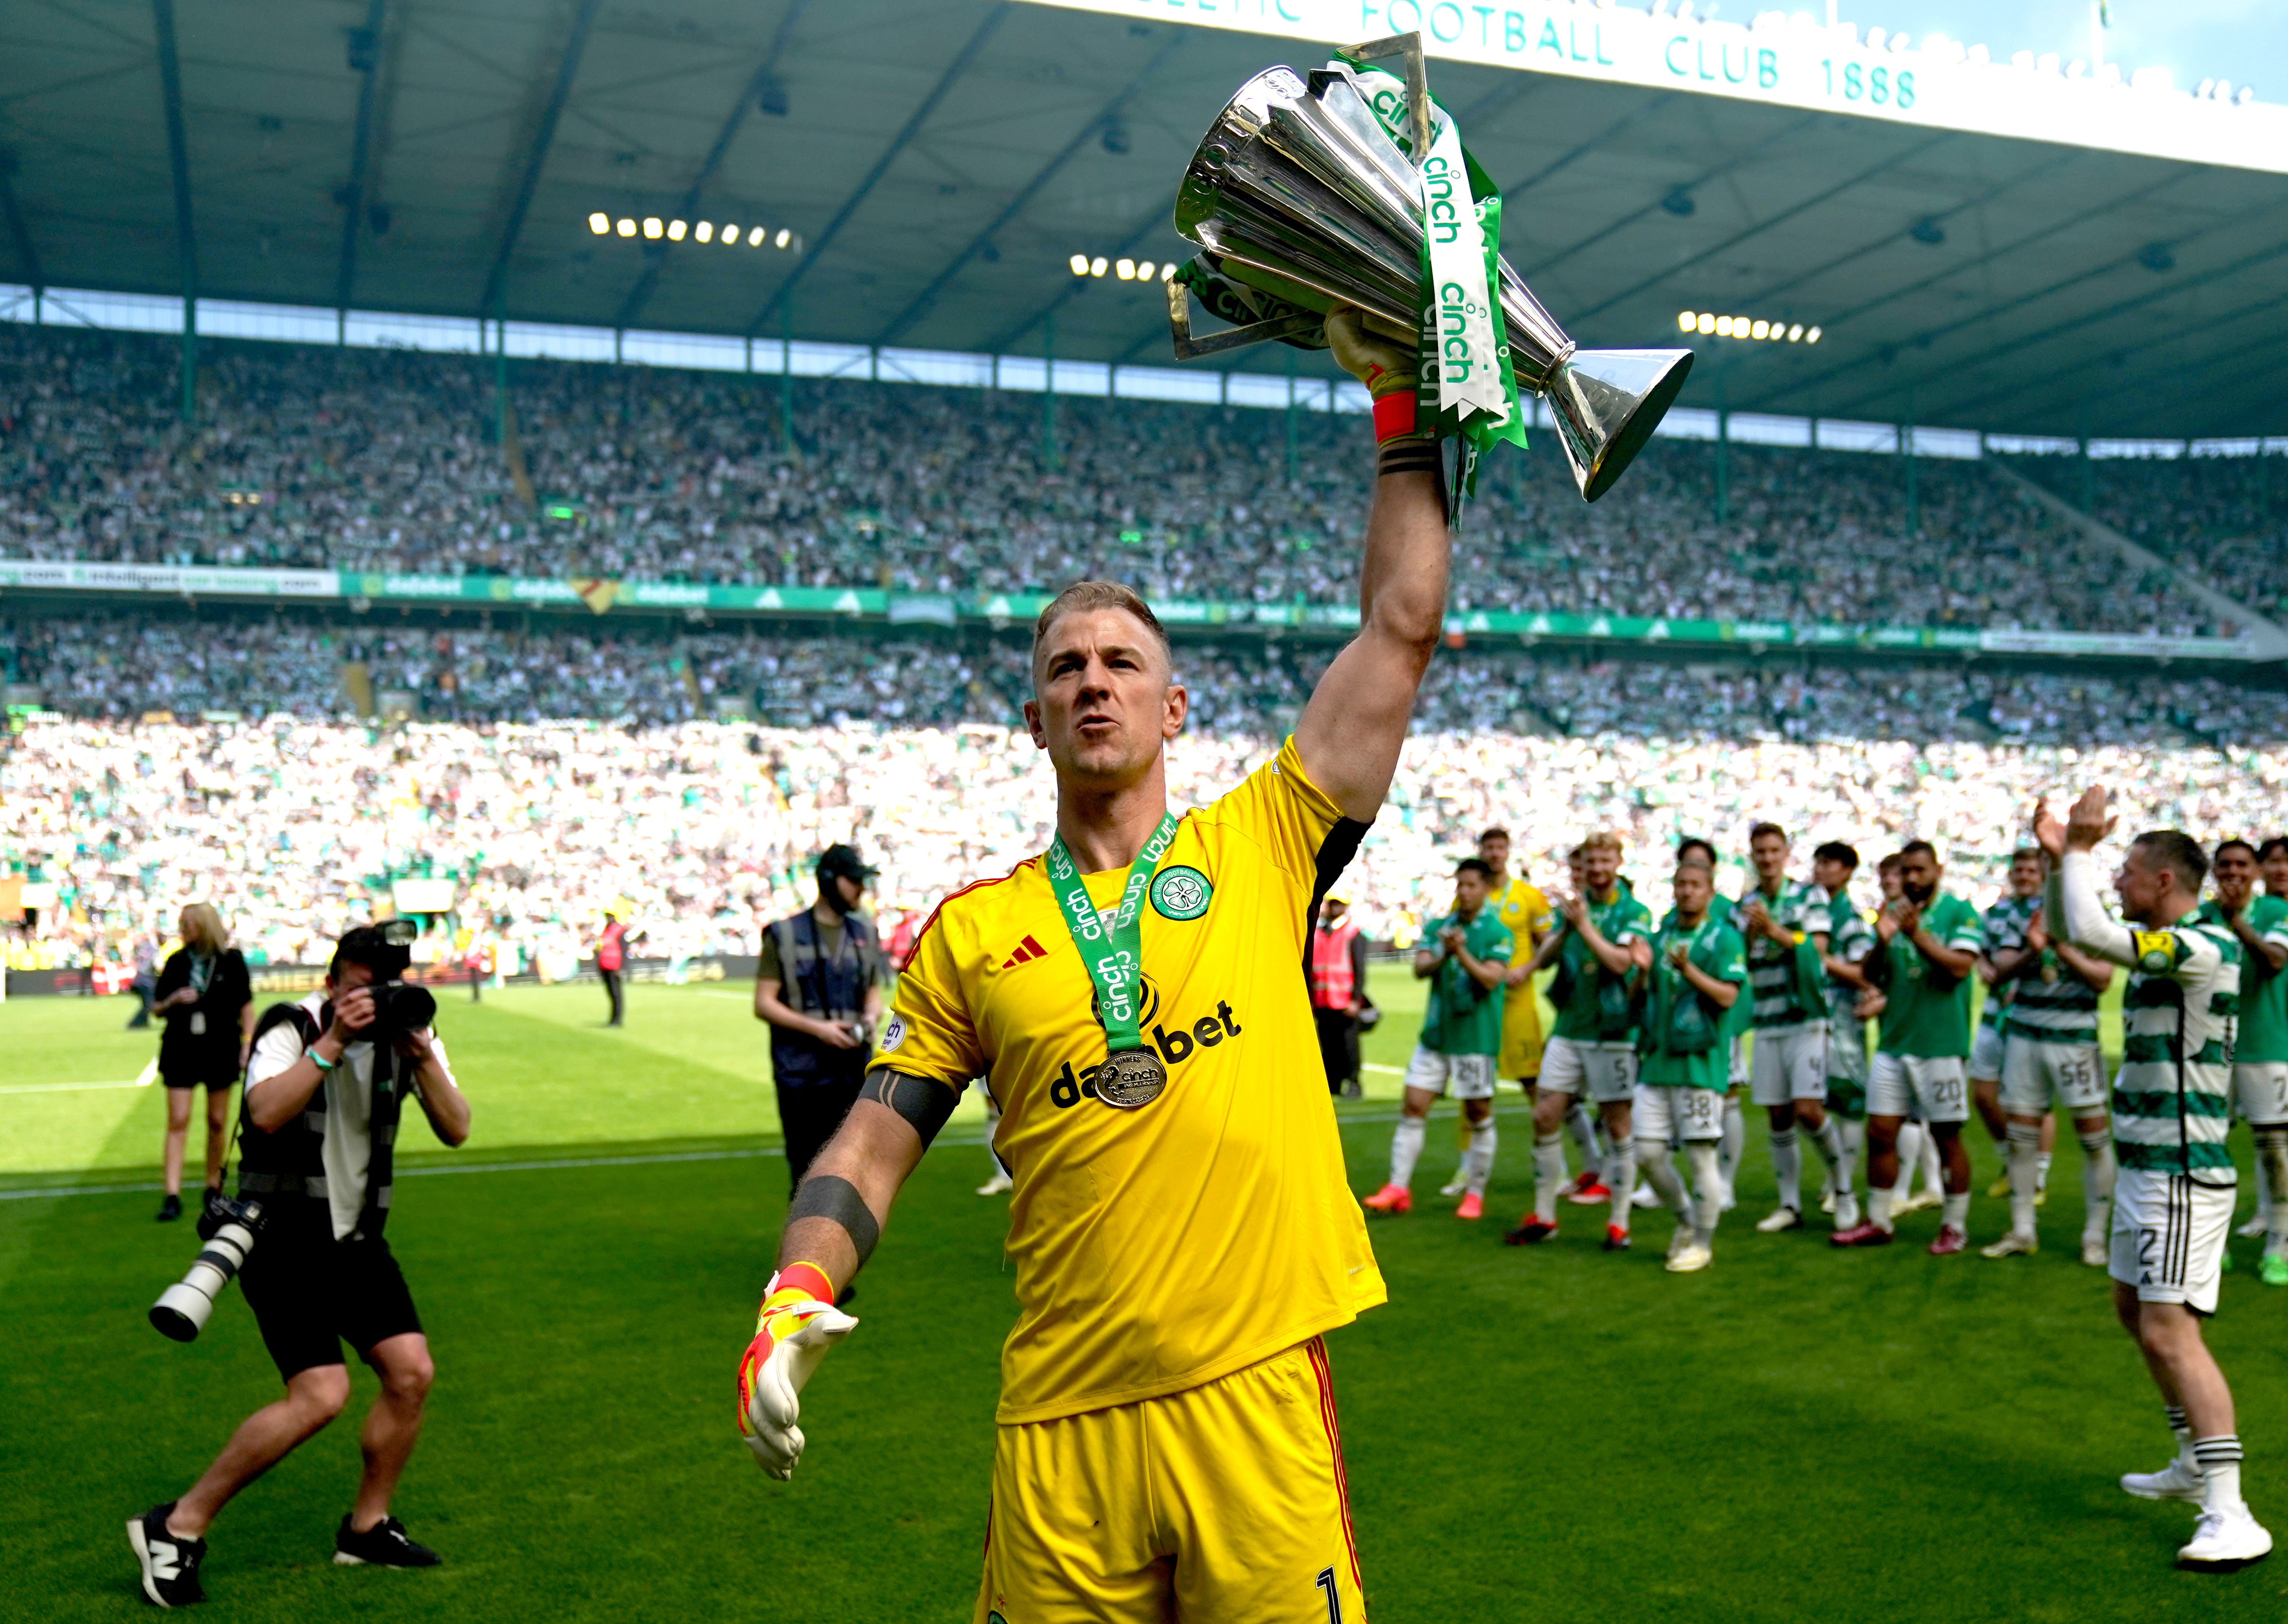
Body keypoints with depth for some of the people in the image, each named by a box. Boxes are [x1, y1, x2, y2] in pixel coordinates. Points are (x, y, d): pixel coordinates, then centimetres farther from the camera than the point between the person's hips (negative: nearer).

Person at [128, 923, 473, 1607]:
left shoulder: (408, 1033, 2)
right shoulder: (292, 1030, -13)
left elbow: (456, 1130, -7)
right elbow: (266, 1113, -32)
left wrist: (422, 1055, -20)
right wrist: (333, 1042, -34)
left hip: (357, 1237, 6)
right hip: (284, 1238, -6)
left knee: (412, 1373, -2)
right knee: (321, 1395, -17)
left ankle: (367, 1527, 18)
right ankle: (178, 1527, -3)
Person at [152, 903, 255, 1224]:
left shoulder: (231, 960, 0)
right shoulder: (176, 962, 5)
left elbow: (246, 1006, 3)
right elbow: (157, 1008, 11)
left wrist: (248, 1044, -4)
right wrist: (174, 1000, -11)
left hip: (220, 1050, -1)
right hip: (181, 1050, 1)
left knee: (218, 1121, 7)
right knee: (178, 1121, -6)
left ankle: (214, 1186, 22)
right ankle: (173, 1195, -7)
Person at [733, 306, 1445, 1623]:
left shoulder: (1261, 849, 5)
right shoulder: (972, 933, 8)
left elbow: (1403, 626, 5)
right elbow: (875, 1140, 9)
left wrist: (1401, 408, 8)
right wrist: (798, 1290, -9)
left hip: (1255, 1395, -1)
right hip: (1062, 1418, 1)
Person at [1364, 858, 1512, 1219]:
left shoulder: (1498, 933, -4)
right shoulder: (1439, 928, 9)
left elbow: (1491, 979, -17)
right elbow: (1420, 969, -4)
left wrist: (1461, 952, -29)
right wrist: (1443, 956, -24)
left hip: (1476, 1037, -4)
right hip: (1436, 1033, 4)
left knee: (1479, 1115, 4)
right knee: (1412, 1108, 0)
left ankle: (1475, 1193, 16)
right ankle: (1399, 1188, 4)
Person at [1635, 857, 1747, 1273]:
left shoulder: (1724, 938, -2)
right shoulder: (1661, 934, 15)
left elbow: (1728, 995, -15)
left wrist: (1689, 969, -25)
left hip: (1700, 1062, -6)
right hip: (1657, 1059, 6)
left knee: (1701, 1156, -2)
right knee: (1647, 1153, 5)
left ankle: (1702, 1242, 12)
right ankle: (1685, 1220, 27)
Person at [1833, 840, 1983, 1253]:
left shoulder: (1960, 913, -3)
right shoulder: (1893, 913, 12)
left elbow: (1959, 967, -16)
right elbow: (1870, 975, 7)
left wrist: (1917, 934, -24)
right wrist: (1882, 942, -12)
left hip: (1941, 1045, -5)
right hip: (1893, 1043, 5)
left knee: (1947, 1136, 3)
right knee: (1880, 1132, 4)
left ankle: (1956, 1227, 14)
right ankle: (1878, 1222, 14)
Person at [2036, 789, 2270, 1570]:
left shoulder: (2204, 946, -19)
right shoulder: (2162, 946, 10)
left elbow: (2091, 932, -32)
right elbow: (2067, 930, 22)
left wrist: (2080, 847, -17)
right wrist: (2060, 856, 7)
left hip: (2182, 1176, -10)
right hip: (2143, 1165, 11)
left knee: (2170, 1331, -14)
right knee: (2136, 1311, 20)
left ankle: (2230, 1518, -13)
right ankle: (2195, 1463, 35)